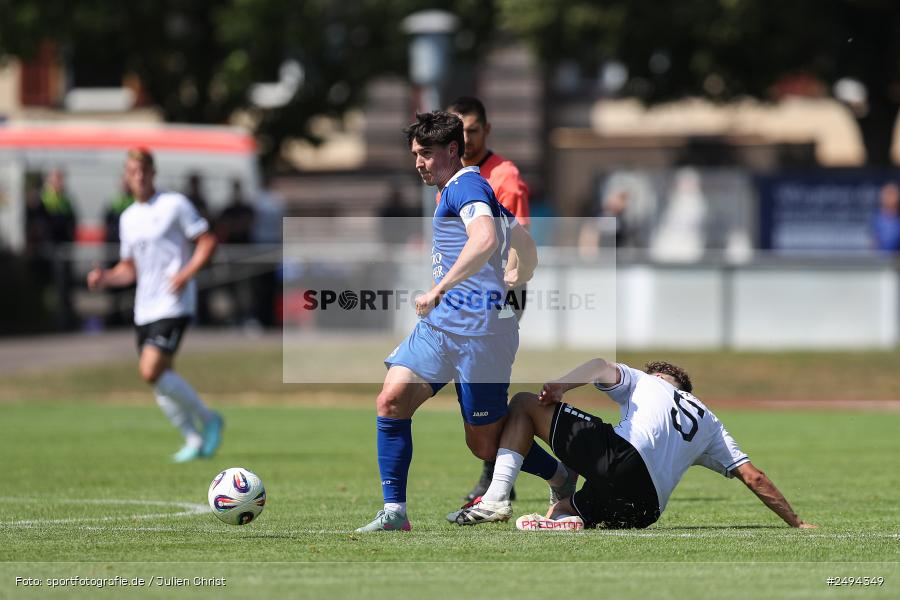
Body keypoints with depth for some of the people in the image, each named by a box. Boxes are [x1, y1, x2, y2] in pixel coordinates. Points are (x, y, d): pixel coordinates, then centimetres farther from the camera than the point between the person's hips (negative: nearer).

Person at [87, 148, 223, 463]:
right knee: (159, 380, 6)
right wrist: (105, 278, 3)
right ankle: (194, 440, 20)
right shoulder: (128, 218, 16)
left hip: (173, 305, -7)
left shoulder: (175, 205, -4)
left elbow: (207, 242, -4)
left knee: (151, 371, -19)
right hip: (144, 309, 7)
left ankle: (207, 419, -3)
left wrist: (186, 273, -18)